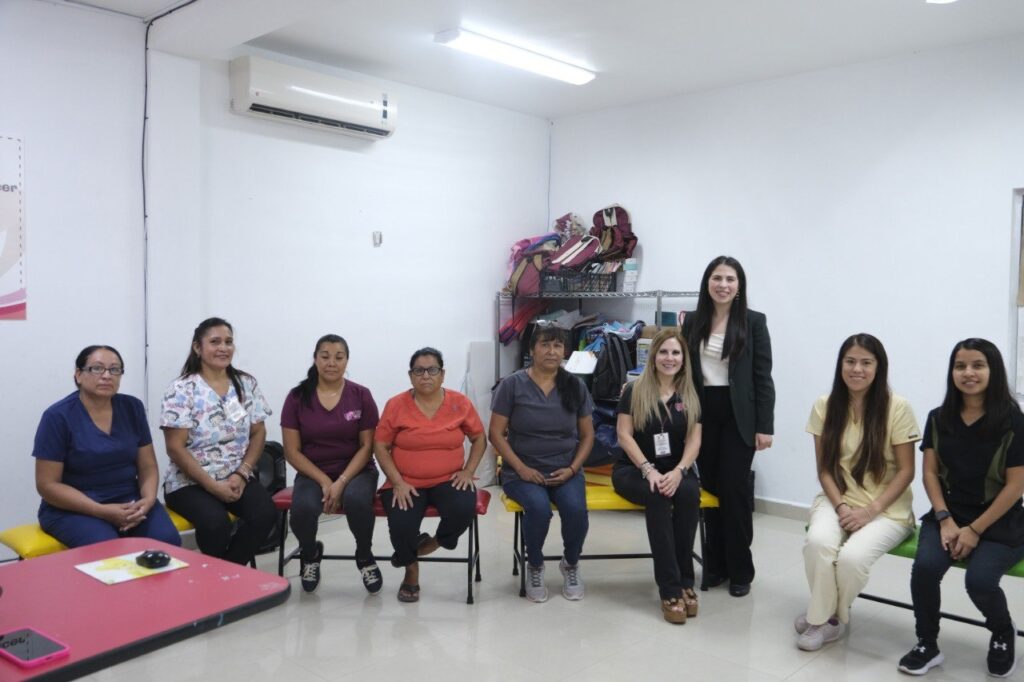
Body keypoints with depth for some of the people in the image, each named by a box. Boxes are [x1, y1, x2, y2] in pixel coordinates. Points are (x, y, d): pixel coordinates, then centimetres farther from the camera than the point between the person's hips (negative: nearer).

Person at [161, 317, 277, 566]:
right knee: (216, 522, -32)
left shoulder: (246, 383, 6)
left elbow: (258, 433, 7)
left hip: (237, 478, 4)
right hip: (190, 481, -4)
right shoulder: (182, 389, -7)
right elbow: (175, 448, -11)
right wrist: (213, 485, -17)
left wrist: (241, 474, -9)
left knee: (266, 513, -23)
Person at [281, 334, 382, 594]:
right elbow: (292, 451, -2)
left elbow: (366, 446, -3)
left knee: (357, 499, -34)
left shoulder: (361, 395, -2)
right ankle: (310, 554, 6)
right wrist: (324, 481, -14)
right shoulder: (297, 397, -2)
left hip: (355, 470, 0)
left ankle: (365, 556, -1)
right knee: (303, 507, -32)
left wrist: (341, 482, -16)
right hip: (312, 473, 1)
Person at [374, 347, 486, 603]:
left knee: (464, 510, -30)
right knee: (401, 527, -26)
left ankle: (435, 542, 7)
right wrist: (398, 482, -12)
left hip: (448, 481, 1)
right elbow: (380, 446, -1)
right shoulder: (396, 405, -3)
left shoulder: (460, 403, 1)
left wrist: (468, 471, -3)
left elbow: (479, 439, 11)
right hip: (406, 483, -1)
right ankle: (411, 569, 11)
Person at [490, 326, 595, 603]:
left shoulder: (575, 386, 5)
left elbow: (587, 435, 9)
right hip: (522, 471, -2)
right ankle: (535, 566, 0)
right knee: (539, 508, -32)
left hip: (565, 470, 2)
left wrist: (572, 468, -6)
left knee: (576, 509, -28)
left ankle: (571, 564, 5)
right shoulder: (512, 385, -3)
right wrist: (521, 468, -13)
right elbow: (496, 433, -3)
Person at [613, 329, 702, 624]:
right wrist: (648, 469, -20)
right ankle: (670, 588, -30)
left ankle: (685, 582, -22)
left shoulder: (691, 396, 7)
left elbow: (694, 440, 0)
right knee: (657, 496, -35)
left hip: (675, 470, 2)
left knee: (689, 493, -32)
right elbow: (624, 435, -6)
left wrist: (678, 471, -19)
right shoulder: (634, 391, -1)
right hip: (634, 469, -2)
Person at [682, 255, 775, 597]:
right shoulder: (693, 321, 6)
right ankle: (715, 563, 22)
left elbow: (763, 377, -5)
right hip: (703, 412, 3)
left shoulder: (754, 322, -3)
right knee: (710, 488, 9)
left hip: (738, 415, -3)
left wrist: (765, 426, -8)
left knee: (735, 490, 0)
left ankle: (740, 570, 14)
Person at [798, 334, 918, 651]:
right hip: (837, 501, 3)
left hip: (887, 509, -2)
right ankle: (826, 615, -2)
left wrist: (870, 511, -16)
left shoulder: (897, 407, -10)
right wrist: (841, 507, -13)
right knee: (818, 541, -30)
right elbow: (824, 468, 2)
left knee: (852, 556, -30)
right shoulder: (824, 406, -1)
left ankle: (826, 617, 2)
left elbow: (906, 471, -8)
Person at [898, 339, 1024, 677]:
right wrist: (946, 520, -8)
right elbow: (930, 472, 5)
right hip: (948, 515, 3)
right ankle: (927, 645, 1)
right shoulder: (939, 418, 3)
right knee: (924, 567, -23)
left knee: (979, 580, -26)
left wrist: (975, 529, -12)